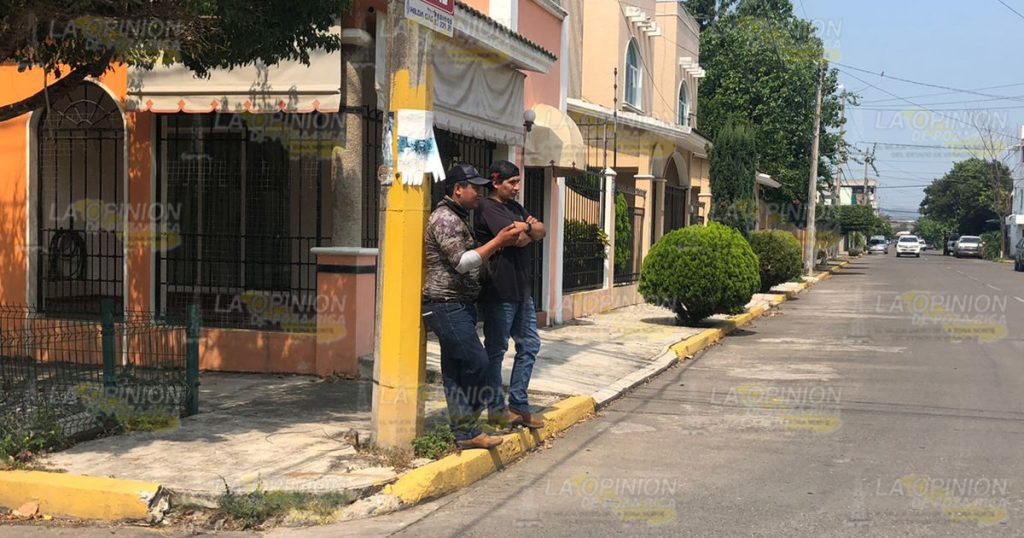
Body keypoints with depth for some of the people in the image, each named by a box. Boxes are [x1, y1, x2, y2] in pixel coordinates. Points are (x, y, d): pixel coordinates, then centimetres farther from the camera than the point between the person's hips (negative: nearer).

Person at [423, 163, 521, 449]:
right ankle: (468, 431, -6)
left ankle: (462, 431, 14)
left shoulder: (458, 218, 19)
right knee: (476, 362, -12)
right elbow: (462, 262, -21)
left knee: (456, 369, 10)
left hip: (459, 305, 11)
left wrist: (501, 242, 17)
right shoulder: (444, 219, -14)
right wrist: (497, 242, -18)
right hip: (447, 305, -11)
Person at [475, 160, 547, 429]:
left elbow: (541, 231, 8)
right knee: (496, 349, 2)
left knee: (530, 345, 12)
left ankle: (518, 404, 20)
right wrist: (528, 230, 0)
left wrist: (525, 227, -11)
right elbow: (518, 239, -20)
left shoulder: (515, 207, 17)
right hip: (499, 292, -9)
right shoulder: (488, 208, -12)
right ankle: (496, 408, 11)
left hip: (521, 290, 9)